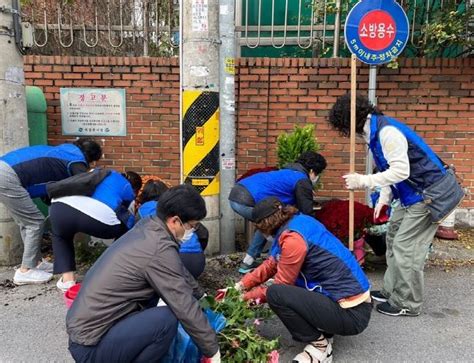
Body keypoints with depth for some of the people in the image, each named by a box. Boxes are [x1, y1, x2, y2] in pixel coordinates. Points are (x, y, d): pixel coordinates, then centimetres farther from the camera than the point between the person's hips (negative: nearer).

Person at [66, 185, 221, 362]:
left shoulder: (146, 227, 2)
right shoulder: (159, 249, -23)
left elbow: (180, 273, 18)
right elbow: (186, 309, -19)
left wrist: (201, 296, 28)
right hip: (90, 346, -9)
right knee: (166, 319, -23)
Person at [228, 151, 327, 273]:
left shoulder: (287, 173, 30)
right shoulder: (302, 181, 4)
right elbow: (306, 213, 7)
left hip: (236, 194, 10)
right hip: (248, 201, -10)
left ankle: (248, 262, 29)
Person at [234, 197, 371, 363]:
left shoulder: (293, 238, -21)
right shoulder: (298, 221, 6)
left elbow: (282, 284, -9)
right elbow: (271, 264, 12)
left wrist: (250, 296, 6)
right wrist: (241, 285, 12)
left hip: (351, 313, -9)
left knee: (274, 294, -17)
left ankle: (319, 345, 0)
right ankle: (322, 332, 12)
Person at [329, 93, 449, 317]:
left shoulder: (387, 131, -23)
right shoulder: (375, 132, 8)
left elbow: (401, 171, -29)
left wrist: (363, 181, -27)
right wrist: (384, 199, 9)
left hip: (426, 194, -10)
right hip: (410, 196, 10)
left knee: (406, 248, -5)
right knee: (394, 239, 15)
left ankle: (408, 304, 10)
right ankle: (392, 291, 27)